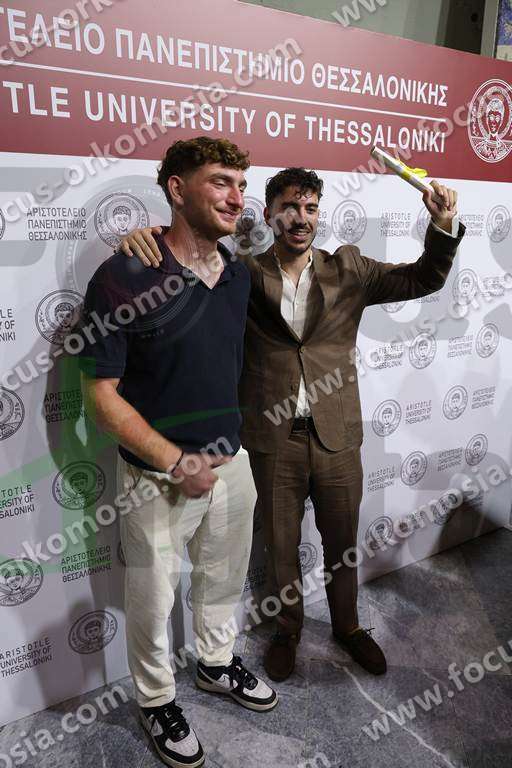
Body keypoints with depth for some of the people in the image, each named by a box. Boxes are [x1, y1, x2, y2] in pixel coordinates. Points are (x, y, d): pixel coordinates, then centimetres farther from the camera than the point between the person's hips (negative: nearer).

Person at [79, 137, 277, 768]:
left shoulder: (239, 276, 0)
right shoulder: (123, 278, -20)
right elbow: (100, 393, -17)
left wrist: (227, 447, 14)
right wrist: (177, 463, -19)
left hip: (232, 464, 6)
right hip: (158, 478, -5)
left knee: (223, 581, 25)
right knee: (152, 601, 16)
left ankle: (218, 664, 53)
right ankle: (156, 699, 44)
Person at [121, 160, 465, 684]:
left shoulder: (347, 269, 2)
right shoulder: (243, 272, -3)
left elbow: (424, 278, 4)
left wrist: (443, 225, -13)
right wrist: (144, 238, -24)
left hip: (337, 435, 2)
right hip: (274, 439, -1)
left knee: (341, 540, 19)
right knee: (281, 542, 17)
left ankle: (347, 625, 46)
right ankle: (289, 626, 44)